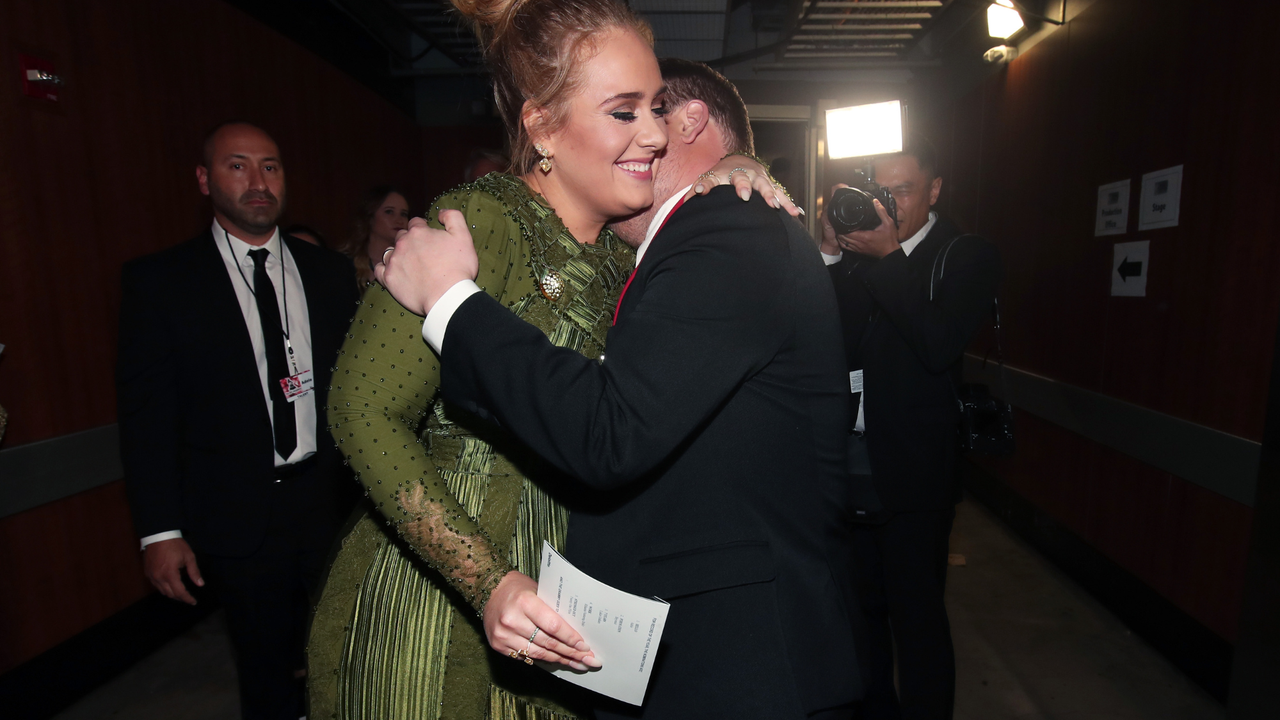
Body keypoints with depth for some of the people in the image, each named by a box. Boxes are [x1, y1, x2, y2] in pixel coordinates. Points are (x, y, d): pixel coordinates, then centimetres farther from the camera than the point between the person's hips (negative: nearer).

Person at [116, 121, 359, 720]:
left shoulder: (330, 271, 4)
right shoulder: (158, 280, -3)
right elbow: (146, 413, -4)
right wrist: (160, 531, -8)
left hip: (334, 501, 2)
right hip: (237, 518, -2)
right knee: (267, 672, 15)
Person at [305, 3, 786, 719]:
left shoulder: (617, 256, 4)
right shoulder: (482, 220, -18)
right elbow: (363, 409, -19)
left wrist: (727, 179, -6)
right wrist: (489, 583, -26)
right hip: (437, 601, -6)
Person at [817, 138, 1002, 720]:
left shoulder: (967, 257, -1)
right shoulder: (859, 249, 7)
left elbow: (941, 345, -18)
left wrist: (887, 258, -18)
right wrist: (835, 255, -11)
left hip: (913, 468, -4)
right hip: (851, 459, 4)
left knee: (916, 616, 5)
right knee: (862, 605, 18)